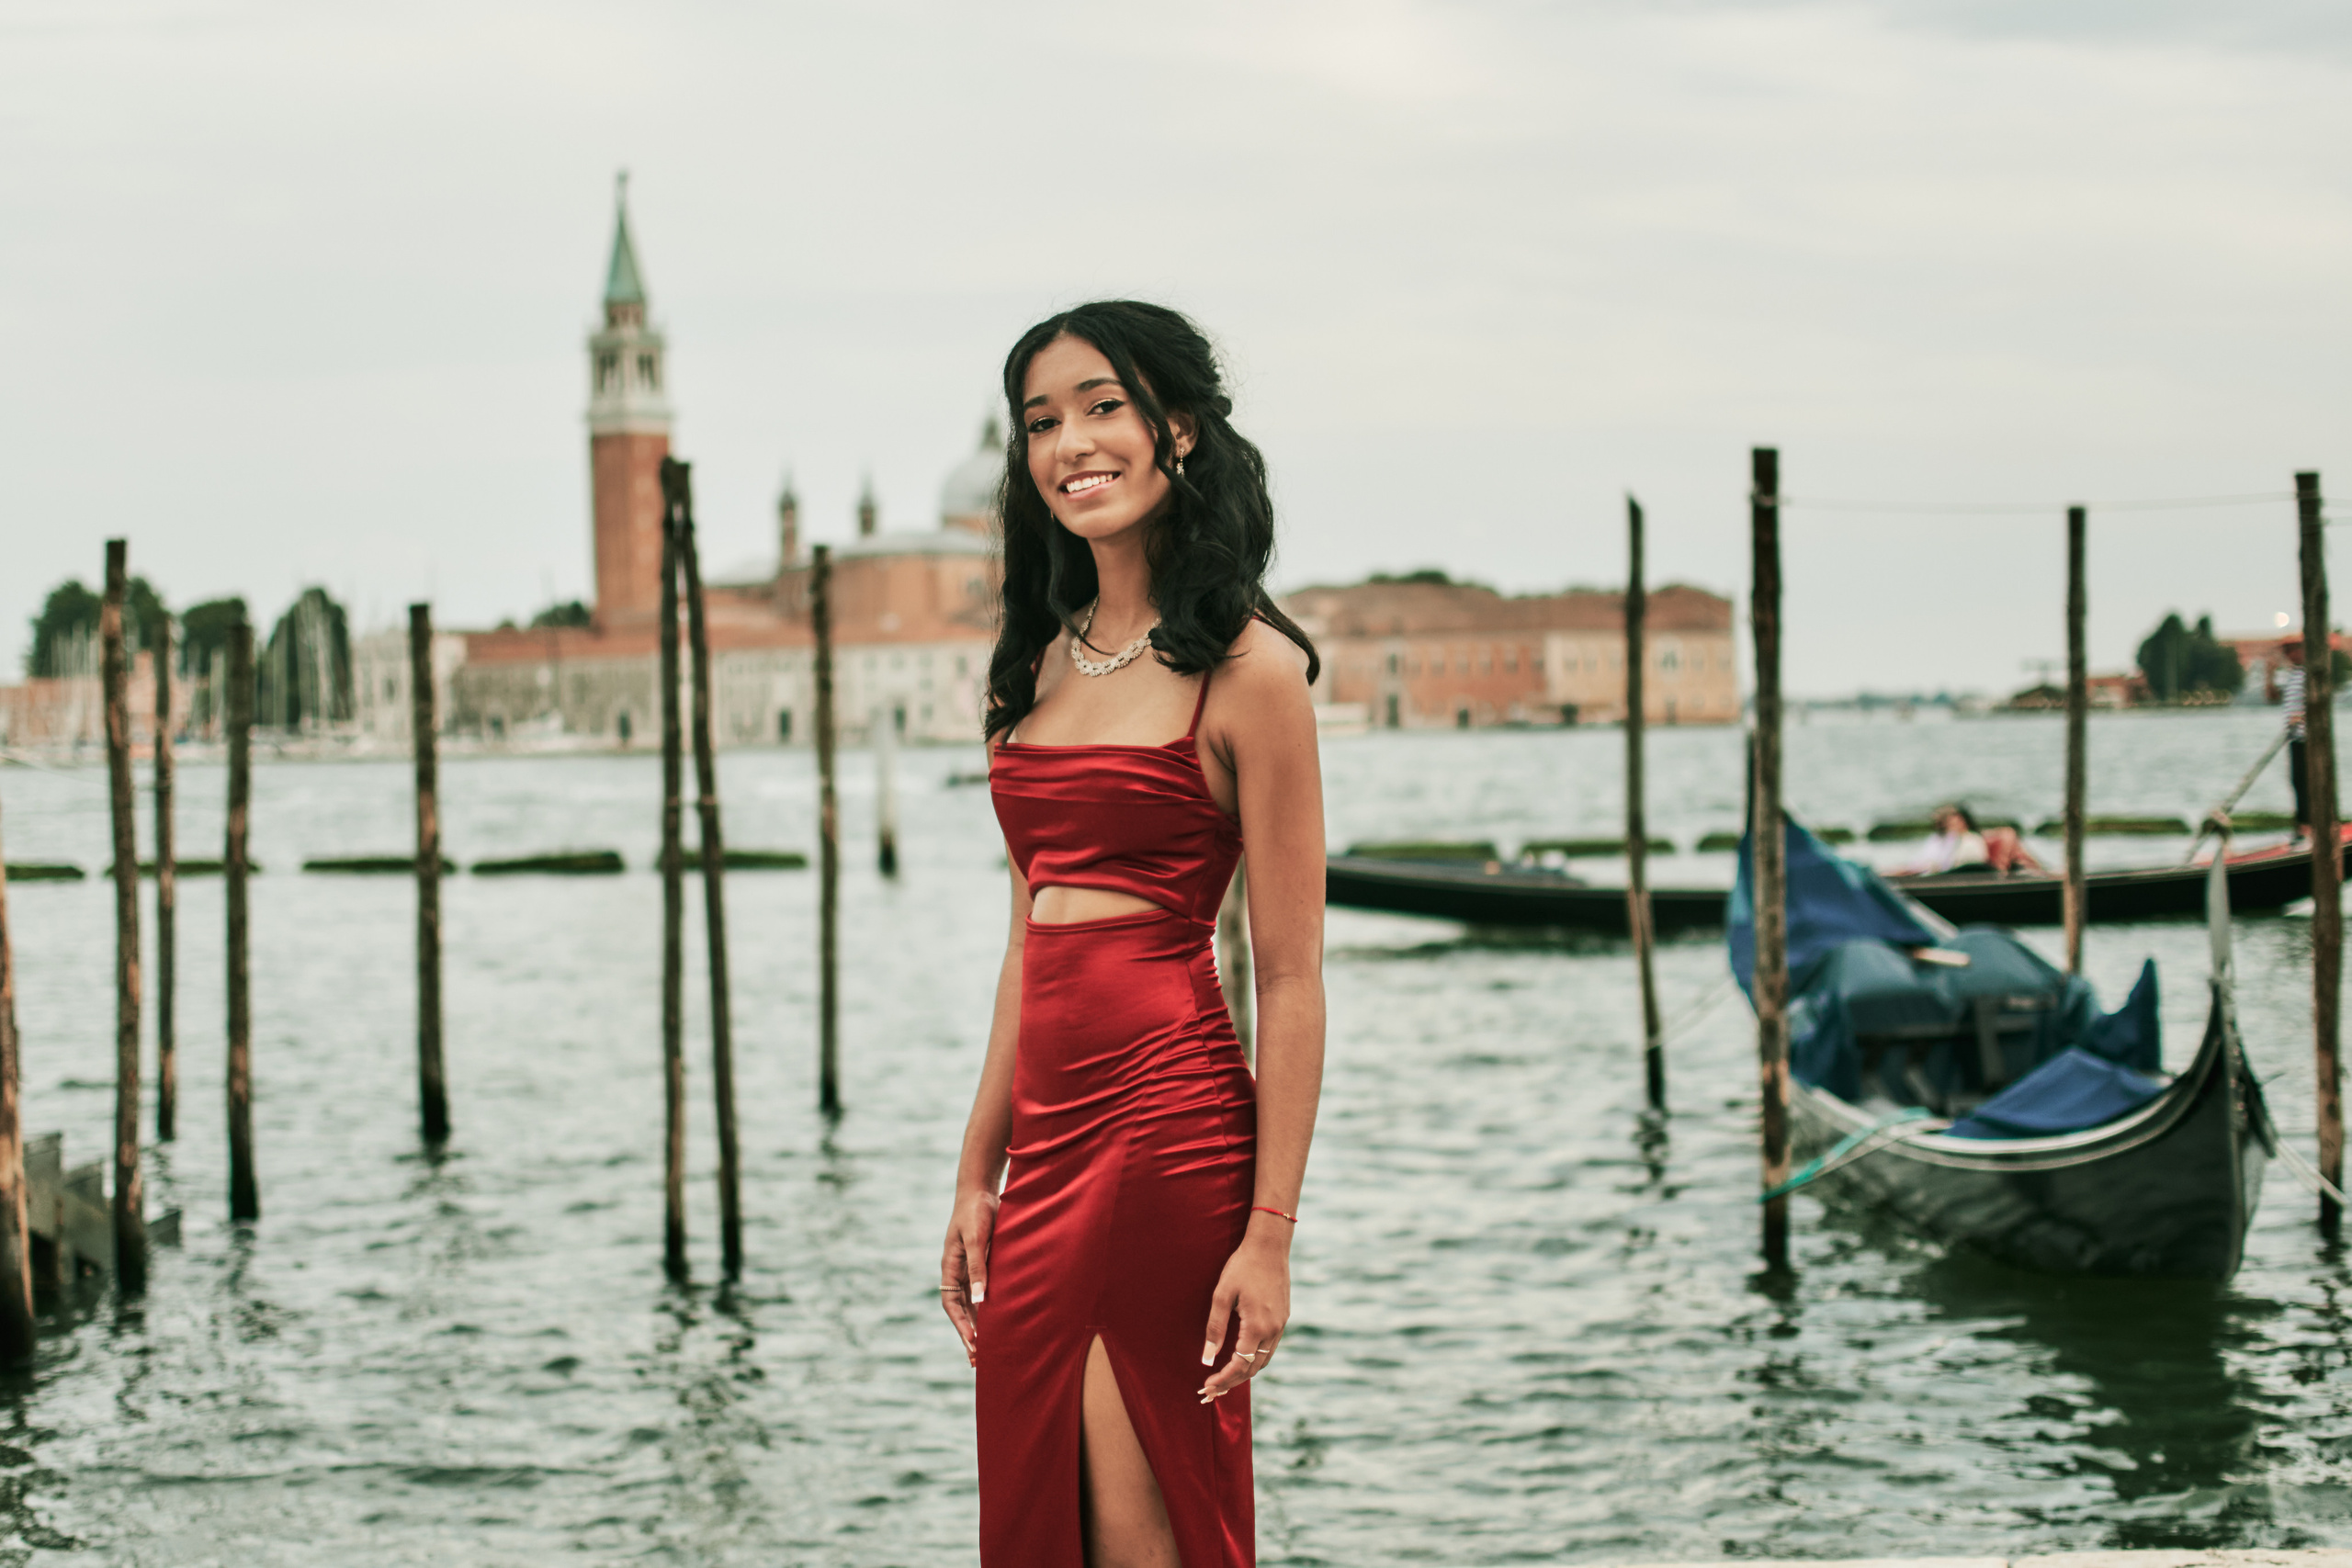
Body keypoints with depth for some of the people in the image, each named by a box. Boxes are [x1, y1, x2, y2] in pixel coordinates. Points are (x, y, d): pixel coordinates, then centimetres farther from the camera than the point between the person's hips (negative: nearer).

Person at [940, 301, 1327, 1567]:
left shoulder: (1245, 668, -8)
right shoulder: (1049, 659, 13)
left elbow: (1290, 978, -10)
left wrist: (1269, 1232, -14)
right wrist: (979, 1176, 13)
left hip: (1172, 1126, -7)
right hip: (1047, 1137, 7)